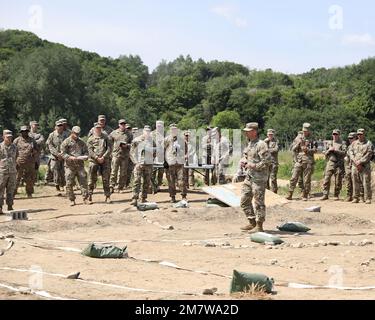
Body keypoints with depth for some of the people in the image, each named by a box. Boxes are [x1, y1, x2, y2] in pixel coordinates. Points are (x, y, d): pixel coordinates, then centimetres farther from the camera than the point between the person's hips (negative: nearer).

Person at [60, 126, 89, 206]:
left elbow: (86, 151, 17)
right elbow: (63, 153, -4)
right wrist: (70, 157, -20)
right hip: (70, 166, -3)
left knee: (83, 181, -3)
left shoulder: (81, 142, 15)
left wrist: (85, 157, -5)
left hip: (80, 165, 3)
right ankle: (72, 200, 8)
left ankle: (85, 198, 2)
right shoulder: (66, 142, 2)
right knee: (69, 184, -1)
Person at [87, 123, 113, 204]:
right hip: (94, 161, -1)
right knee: (92, 180, -2)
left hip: (105, 161, 1)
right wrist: (97, 158, -14)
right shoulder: (91, 139, 7)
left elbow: (109, 149, 3)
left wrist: (103, 157, -9)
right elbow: (90, 150, -2)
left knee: (106, 179, 3)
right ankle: (89, 197, 2)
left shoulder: (105, 137, 10)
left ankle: (107, 196, 9)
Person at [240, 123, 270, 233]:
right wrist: (243, 161, 7)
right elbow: (245, 156, 28)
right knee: (244, 200, 11)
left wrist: (253, 166, -19)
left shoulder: (261, 145, -14)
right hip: (249, 177, 9)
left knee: (259, 202, -3)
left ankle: (259, 225, 4)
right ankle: (252, 222, 22)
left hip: (258, 178, -9)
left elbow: (266, 162, -19)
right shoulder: (249, 144, 14)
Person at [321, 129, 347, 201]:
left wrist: (336, 150, -16)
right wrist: (329, 150, -4)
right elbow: (325, 153, 16)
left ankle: (336, 196, 8)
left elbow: (344, 153, -9)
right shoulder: (329, 143, 15)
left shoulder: (342, 144, 4)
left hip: (339, 164, -2)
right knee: (327, 179, -6)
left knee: (338, 181, 0)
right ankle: (325, 195, -4)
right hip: (330, 163, 3)